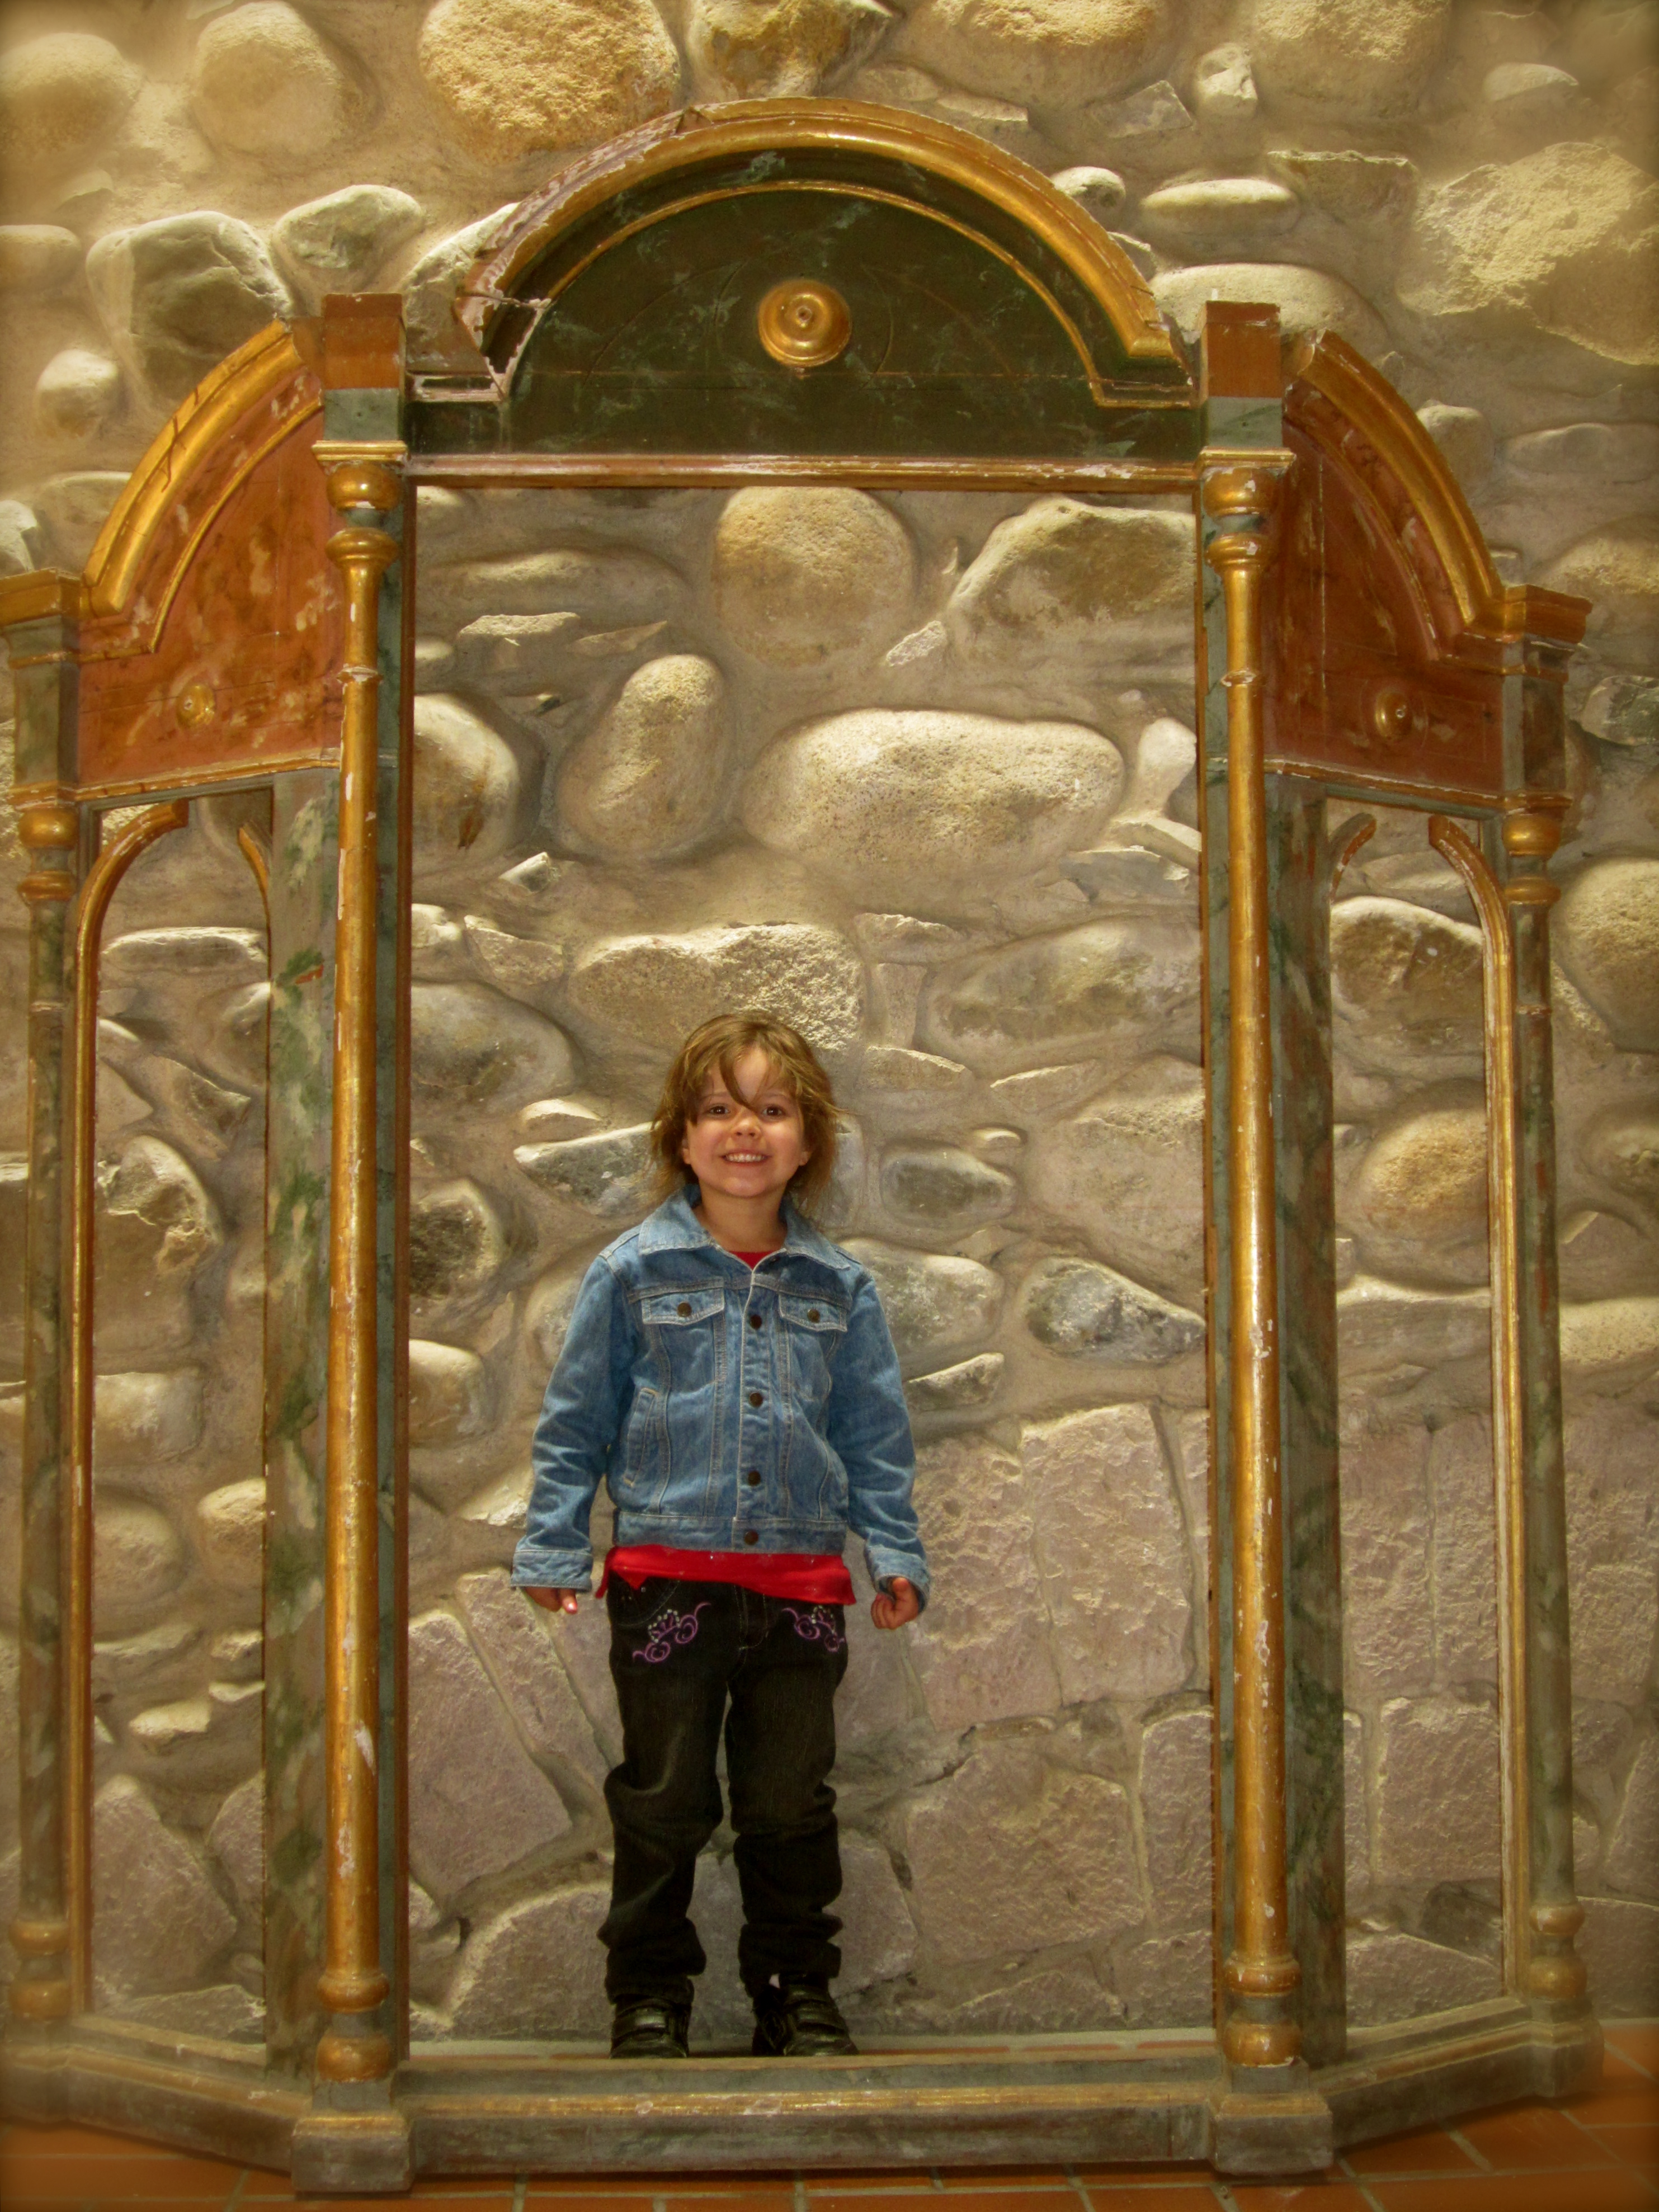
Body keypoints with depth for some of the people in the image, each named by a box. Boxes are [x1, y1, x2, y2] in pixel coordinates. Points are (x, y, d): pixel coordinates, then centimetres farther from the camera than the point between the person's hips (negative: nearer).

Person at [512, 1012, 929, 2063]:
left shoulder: (839, 1286, 5)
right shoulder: (631, 1272, -1)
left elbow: (875, 1435, 11)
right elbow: (576, 1419, 3)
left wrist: (896, 1552, 7)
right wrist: (555, 1546, 0)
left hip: (801, 1581, 2)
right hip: (667, 1574, -2)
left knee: (793, 1806, 11)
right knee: (663, 1803, 8)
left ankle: (800, 1994, 25)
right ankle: (650, 1996, 22)